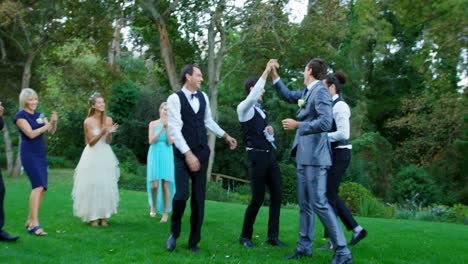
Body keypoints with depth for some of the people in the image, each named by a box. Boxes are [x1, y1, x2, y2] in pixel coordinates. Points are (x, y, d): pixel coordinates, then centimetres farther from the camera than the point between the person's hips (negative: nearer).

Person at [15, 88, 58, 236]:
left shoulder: (39, 115, 14)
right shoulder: (20, 116, -4)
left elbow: (51, 132, 5)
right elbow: (31, 134, -15)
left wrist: (54, 122, -13)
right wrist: (47, 124, -17)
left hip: (41, 153, 7)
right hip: (29, 153, -7)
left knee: (41, 188, 3)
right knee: (38, 185, -18)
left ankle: (30, 220, 13)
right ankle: (34, 224, -20)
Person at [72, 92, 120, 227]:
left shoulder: (108, 120, 2)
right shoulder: (88, 121, -8)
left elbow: (108, 141, 0)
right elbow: (91, 142, -9)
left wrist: (109, 132, -21)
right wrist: (102, 133, -23)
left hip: (106, 155, 4)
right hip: (92, 156, -3)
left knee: (106, 185, 4)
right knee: (92, 186, -2)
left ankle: (103, 216, 11)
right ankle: (93, 217, 5)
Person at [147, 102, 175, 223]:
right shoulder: (153, 124, 2)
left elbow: (170, 143, -6)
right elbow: (151, 141, -8)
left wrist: (167, 128, -16)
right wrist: (161, 129, -17)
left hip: (167, 156, 0)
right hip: (155, 156, 0)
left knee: (166, 185, -2)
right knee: (154, 185, -7)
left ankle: (165, 213, 8)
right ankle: (153, 205, 22)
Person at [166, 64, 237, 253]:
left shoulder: (203, 97, 9)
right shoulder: (174, 99, -9)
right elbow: (174, 130, -16)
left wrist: (225, 135, 25)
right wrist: (188, 154, -22)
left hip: (202, 153, 5)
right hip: (183, 154, -5)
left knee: (199, 198, 5)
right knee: (181, 195, -16)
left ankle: (194, 241, 17)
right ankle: (174, 232, 12)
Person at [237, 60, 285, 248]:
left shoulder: (260, 110, 18)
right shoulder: (244, 108, -6)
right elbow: (253, 96, -30)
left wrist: (271, 132, 2)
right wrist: (266, 72, -28)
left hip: (270, 155, 8)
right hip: (257, 156, -8)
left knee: (276, 194, 4)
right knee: (258, 197, -4)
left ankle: (273, 236, 13)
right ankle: (245, 236, 13)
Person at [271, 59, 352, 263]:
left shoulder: (320, 91, -13)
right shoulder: (308, 92, 14)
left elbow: (325, 123, -24)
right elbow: (288, 95, 31)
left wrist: (298, 125, -18)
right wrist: (274, 75, 26)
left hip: (314, 156, -10)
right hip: (304, 155, 10)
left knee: (319, 203, -11)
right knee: (304, 203, 12)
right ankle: (304, 246, 20)